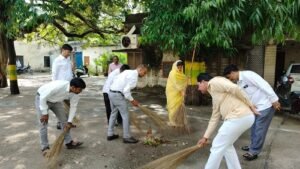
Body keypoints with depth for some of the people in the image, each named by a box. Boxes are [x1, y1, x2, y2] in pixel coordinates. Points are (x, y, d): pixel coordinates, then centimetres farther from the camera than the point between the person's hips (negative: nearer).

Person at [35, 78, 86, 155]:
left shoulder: (75, 92, -22)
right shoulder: (58, 86, -42)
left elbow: (73, 106, -9)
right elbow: (43, 98, -31)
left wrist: (69, 122, -10)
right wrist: (45, 113, -23)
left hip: (56, 100, 6)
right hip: (42, 98, -6)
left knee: (64, 120, 4)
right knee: (43, 123, -7)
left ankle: (69, 142, 16)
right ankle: (45, 148, 6)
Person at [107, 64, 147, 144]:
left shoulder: (128, 71, 14)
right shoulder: (134, 77, -13)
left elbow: (115, 79, 17)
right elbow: (126, 90, -21)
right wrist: (132, 100, -8)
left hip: (111, 92, 10)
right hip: (118, 95, -10)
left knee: (113, 113, 21)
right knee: (125, 115, 1)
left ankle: (110, 134, 32)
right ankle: (127, 137, 11)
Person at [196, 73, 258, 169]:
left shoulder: (214, 82, -1)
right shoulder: (215, 96, 25)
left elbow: (235, 88, -15)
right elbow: (215, 118, 25)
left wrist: (250, 105, -9)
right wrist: (206, 137, 25)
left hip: (239, 117, -10)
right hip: (245, 117, 10)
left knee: (217, 146, 4)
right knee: (226, 145, 24)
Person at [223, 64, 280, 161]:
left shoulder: (247, 75, -20)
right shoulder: (239, 83, 9)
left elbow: (264, 85, -24)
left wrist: (274, 100, -23)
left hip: (266, 105, -9)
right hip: (256, 107, 9)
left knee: (259, 129, 0)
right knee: (254, 127, 18)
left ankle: (254, 152, 10)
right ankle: (253, 146, 35)